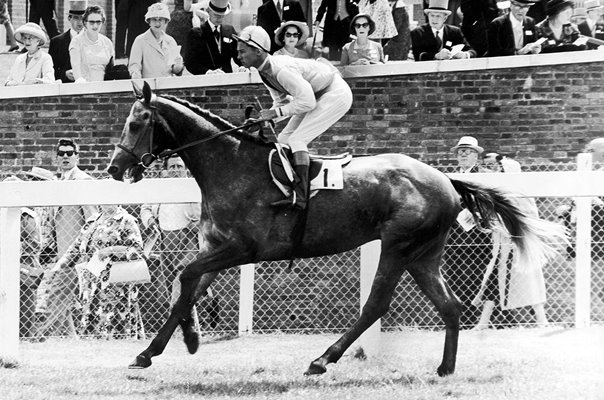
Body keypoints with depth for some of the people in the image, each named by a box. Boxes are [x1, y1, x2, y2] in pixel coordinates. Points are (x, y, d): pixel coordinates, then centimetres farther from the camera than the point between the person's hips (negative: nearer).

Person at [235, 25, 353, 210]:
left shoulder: (281, 70, -32)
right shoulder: (265, 71, -2)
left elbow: (307, 101, -33)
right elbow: (281, 100, 10)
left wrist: (276, 112, -26)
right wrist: (266, 117, -8)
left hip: (336, 94, -10)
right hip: (317, 96, 10)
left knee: (297, 140, -19)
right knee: (283, 139, 8)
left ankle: (300, 196, -25)